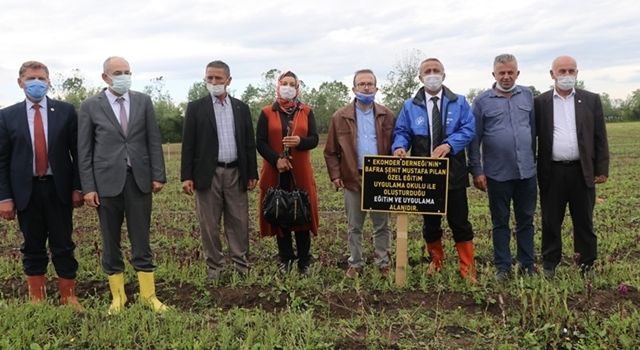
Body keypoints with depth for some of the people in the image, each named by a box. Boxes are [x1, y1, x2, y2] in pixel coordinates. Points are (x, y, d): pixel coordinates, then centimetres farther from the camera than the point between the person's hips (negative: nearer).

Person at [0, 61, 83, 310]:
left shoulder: (65, 111, 1)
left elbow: (77, 152, 2)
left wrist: (77, 187, -3)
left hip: (58, 189, -1)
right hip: (27, 191, 1)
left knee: (63, 246, 6)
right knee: (33, 248, 11)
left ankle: (69, 297, 17)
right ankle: (36, 299, 22)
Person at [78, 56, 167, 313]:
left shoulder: (143, 101, 5)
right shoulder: (90, 106, 0)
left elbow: (154, 141, 5)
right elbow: (84, 150, 0)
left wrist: (158, 175, -2)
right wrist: (88, 187, -5)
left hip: (139, 179, 1)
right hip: (107, 181, -1)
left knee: (141, 241, 6)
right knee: (111, 242, 8)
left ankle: (148, 294, 15)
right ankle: (117, 295, 20)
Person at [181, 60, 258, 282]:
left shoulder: (241, 107, 10)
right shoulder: (196, 108, 2)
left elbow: (249, 143, 10)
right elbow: (188, 144, -1)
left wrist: (252, 174, 6)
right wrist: (186, 176, -7)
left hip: (236, 173, 2)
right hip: (208, 174, -2)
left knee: (239, 222, 6)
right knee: (209, 224, 4)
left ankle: (241, 263, 18)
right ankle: (214, 266, 15)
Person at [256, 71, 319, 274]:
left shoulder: (306, 112, 8)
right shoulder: (267, 113, 5)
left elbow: (314, 139, 2)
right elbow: (260, 142, -1)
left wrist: (300, 141, -20)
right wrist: (276, 160, -16)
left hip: (301, 172, 0)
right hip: (276, 172, 0)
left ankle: (304, 260, 11)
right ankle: (285, 258, 15)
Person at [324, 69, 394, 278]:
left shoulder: (387, 116, 4)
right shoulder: (340, 117, 1)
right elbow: (331, 151, 4)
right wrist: (335, 175, -4)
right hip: (353, 179, 0)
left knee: (382, 225, 9)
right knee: (354, 227, 10)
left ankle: (383, 263, 21)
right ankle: (355, 263, 22)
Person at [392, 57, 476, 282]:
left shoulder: (459, 103, 5)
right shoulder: (410, 106, 8)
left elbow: (468, 129, -5)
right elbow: (401, 133, 4)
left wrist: (448, 145, -21)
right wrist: (400, 147, -19)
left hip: (453, 173, -1)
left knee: (459, 221, 1)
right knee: (430, 221, 12)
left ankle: (467, 268, 10)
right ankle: (436, 261, 31)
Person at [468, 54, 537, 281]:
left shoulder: (527, 95, 6)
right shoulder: (482, 101, -2)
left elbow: (534, 129, 10)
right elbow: (475, 139, -2)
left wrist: (535, 159, 9)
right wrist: (477, 171, -5)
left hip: (527, 171, 3)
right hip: (497, 173, -2)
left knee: (526, 219, 11)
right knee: (500, 222, 8)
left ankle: (528, 264, 23)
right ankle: (502, 267, 17)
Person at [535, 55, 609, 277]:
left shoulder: (591, 100, 6)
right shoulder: (540, 103, 3)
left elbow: (600, 138, 6)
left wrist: (602, 170, 1)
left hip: (582, 172, 1)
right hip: (552, 173, 0)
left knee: (584, 221, 9)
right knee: (550, 222, 8)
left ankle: (587, 264, 21)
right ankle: (549, 264, 21)